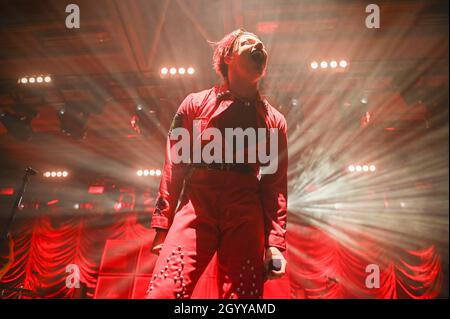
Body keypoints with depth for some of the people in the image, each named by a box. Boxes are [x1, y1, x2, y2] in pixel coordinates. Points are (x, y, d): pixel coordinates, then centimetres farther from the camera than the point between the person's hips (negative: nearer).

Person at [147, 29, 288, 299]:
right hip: (195, 207, -1)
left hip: (245, 216, 2)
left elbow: (276, 186, 11)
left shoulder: (274, 120, 15)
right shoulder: (195, 104, 12)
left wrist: (275, 243, 1)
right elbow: (174, 168, 9)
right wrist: (162, 227, 3)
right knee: (162, 292, -18)